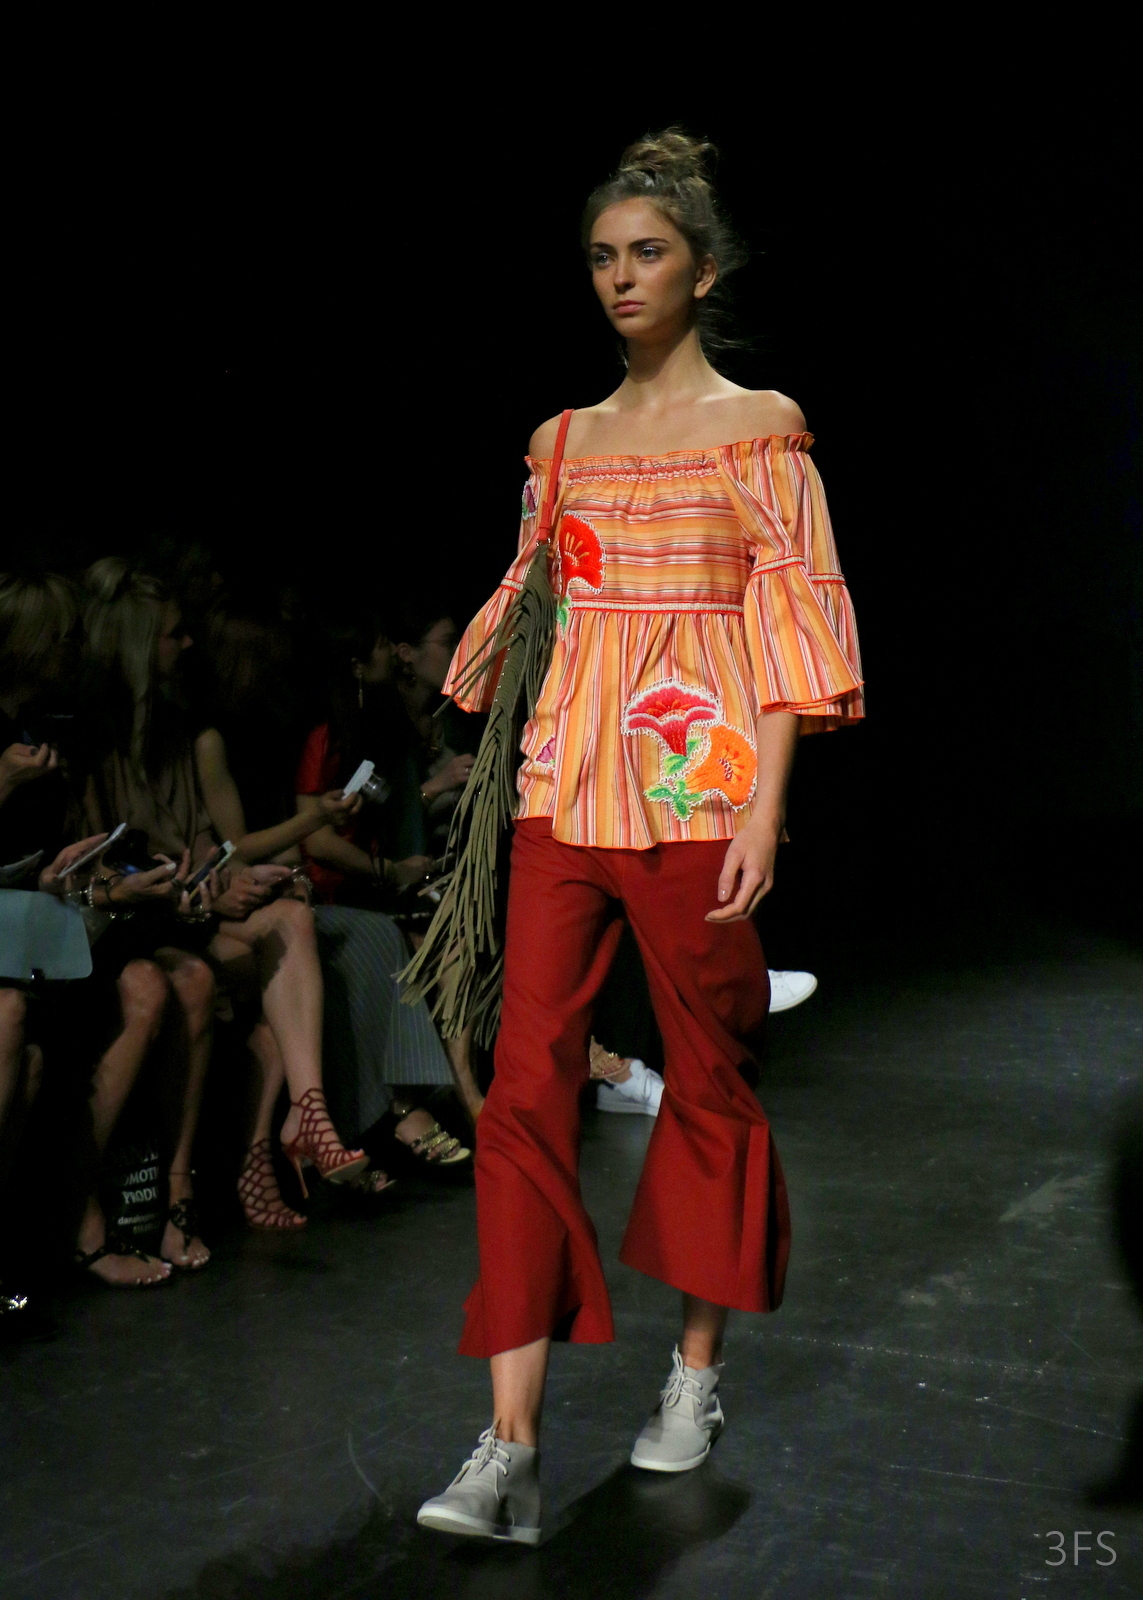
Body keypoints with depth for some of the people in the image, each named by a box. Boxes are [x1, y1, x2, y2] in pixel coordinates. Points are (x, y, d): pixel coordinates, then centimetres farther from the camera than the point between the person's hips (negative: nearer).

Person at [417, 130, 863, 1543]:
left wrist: (764, 810, -13)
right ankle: (511, 1450, -3)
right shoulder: (565, 439, 15)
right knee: (526, 1085, -5)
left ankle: (697, 1369, 29)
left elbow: (796, 619, -5)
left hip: (695, 789, -4)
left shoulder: (758, 428, 1)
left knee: (708, 1076, 8)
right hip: (567, 784, 4)